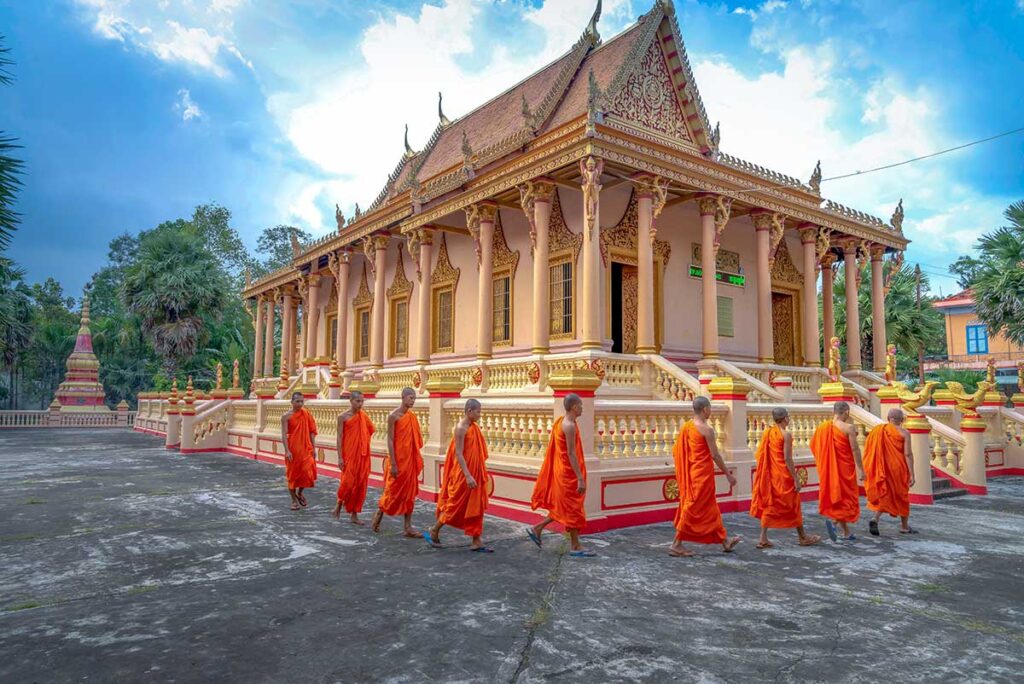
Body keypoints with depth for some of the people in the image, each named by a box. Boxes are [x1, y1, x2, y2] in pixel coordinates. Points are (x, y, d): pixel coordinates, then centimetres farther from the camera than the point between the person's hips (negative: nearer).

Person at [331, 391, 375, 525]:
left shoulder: (363, 416, 7)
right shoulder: (343, 417, -4)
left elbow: (370, 430, 14)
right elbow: (339, 438, -6)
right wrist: (340, 457, -10)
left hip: (362, 455, 4)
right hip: (349, 455, -4)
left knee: (360, 484, 5)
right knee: (348, 481, -7)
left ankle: (354, 515, 14)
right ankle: (339, 504, 21)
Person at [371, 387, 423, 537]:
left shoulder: (412, 417, 9)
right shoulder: (394, 416, -10)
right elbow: (390, 441, -13)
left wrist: (417, 460, 10)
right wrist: (393, 464, -16)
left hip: (410, 461, 6)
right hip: (398, 460, -6)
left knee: (410, 493, 6)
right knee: (392, 491, 4)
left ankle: (408, 527, 10)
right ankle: (379, 514, 28)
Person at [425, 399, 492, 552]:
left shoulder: (474, 427, 9)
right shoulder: (461, 428, -16)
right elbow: (458, 454, -20)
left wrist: (481, 473, 18)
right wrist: (468, 476, -25)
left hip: (475, 474, 8)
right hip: (463, 475, -8)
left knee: (475, 507, 8)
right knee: (455, 505, 3)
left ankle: (476, 541, 14)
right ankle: (433, 532, 21)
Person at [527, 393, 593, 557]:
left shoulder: (562, 422, 11)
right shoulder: (570, 426, -19)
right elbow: (571, 454, -23)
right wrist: (580, 478, -23)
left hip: (563, 472, 10)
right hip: (569, 473, -10)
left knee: (563, 508, 17)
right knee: (572, 509, 0)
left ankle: (537, 529, 21)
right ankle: (575, 547, 9)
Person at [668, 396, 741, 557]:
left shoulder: (685, 426, 6)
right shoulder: (706, 429, -16)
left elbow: (676, 451, 9)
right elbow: (715, 455, -16)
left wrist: (684, 472, 18)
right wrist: (728, 474, -6)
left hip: (690, 473, 8)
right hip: (702, 474, -8)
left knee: (710, 508, 17)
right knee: (693, 509, -1)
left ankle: (724, 540, 29)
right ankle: (676, 545, 2)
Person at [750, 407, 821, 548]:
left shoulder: (767, 432, 5)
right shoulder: (786, 434, -14)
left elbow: (761, 455, 7)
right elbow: (787, 459, -17)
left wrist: (766, 473, 15)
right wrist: (796, 479, -13)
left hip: (769, 475, 6)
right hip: (783, 475, -6)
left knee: (769, 505, 9)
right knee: (792, 505, 9)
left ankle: (763, 539, 6)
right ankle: (802, 537, 24)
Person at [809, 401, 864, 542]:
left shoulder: (823, 426, 3)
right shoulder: (849, 427, -13)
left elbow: (813, 446, 7)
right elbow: (855, 449, -14)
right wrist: (861, 469, -9)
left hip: (828, 469, 5)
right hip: (844, 468, -5)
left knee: (836, 497, 14)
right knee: (846, 497, 5)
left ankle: (847, 533, 20)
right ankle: (833, 520, -20)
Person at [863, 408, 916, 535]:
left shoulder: (878, 430, 3)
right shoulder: (904, 433, -7)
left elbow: (869, 451, 4)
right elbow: (908, 454, -14)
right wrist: (912, 474, -13)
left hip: (881, 469, 3)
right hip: (898, 469, -3)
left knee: (884, 496, 11)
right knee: (901, 496, 14)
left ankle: (875, 519, -12)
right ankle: (904, 526, 27)